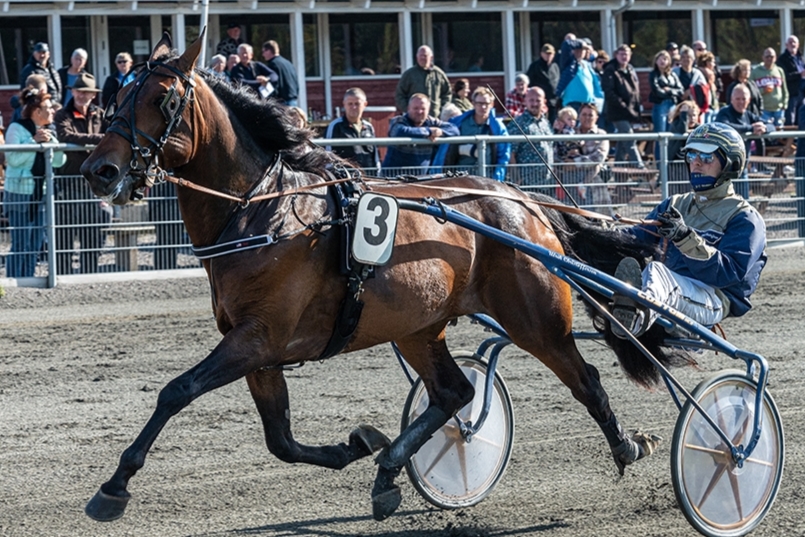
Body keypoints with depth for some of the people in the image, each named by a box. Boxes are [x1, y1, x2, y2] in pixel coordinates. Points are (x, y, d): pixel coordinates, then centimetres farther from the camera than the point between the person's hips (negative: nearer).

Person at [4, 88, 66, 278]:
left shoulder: (49, 131, 12)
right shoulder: (17, 129, -7)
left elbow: (59, 162, 8)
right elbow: (12, 159, -16)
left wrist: (51, 140, -6)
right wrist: (34, 141, -18)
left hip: (41, 192, 7)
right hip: (20, 192, -7)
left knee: (36, 242, 9)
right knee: (20, 244, -8)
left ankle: (27, 278, 17)